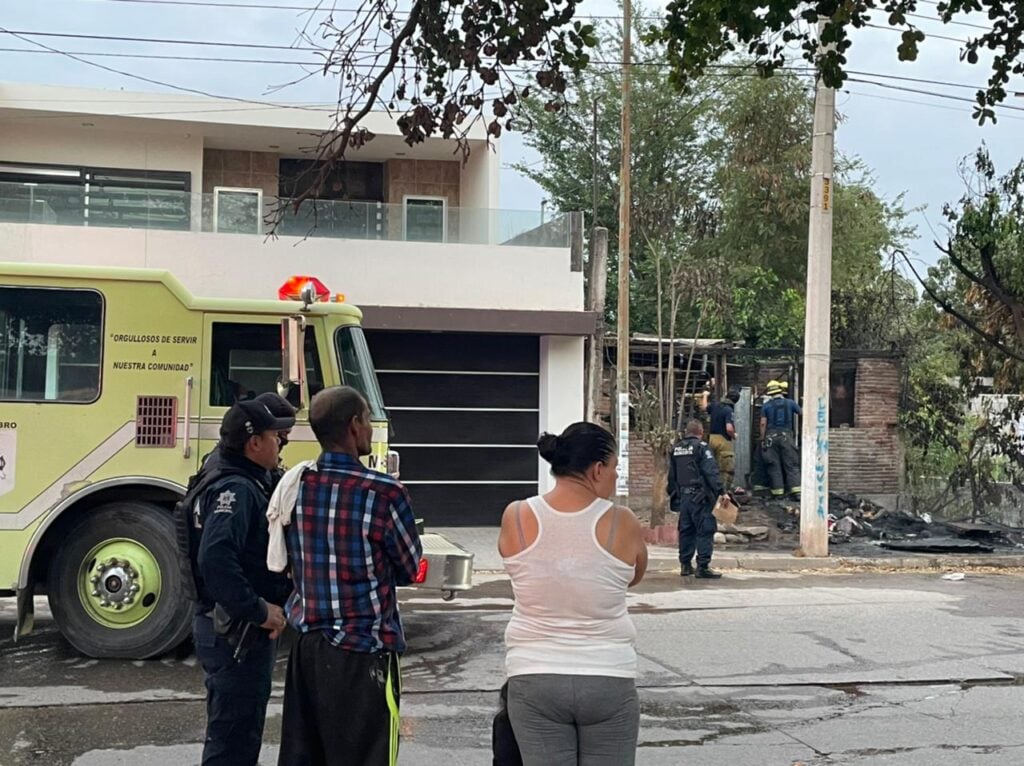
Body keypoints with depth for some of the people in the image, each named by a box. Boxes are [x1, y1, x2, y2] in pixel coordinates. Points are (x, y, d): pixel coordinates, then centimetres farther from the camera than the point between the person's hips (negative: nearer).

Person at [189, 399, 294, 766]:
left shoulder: (246, 483, 12)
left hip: (242, 629, 10)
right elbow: (216, 560, -34)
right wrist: (259, 611, -27)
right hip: (235, 634, -10)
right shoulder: (236, 489, -20)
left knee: (242, 731, 22)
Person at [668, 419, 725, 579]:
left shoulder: (676, 448, 12)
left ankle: (685, 565, 17)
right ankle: (703, 566, -8)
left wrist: (673, 494, 23)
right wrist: (720, 491, -15)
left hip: (682, 497, 7)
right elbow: (711, 472, -16)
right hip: (699, 497, -7)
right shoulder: (701, 447, -9)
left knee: (685, 530, 13)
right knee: (705, 530, -4)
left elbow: (671, 475, 17)